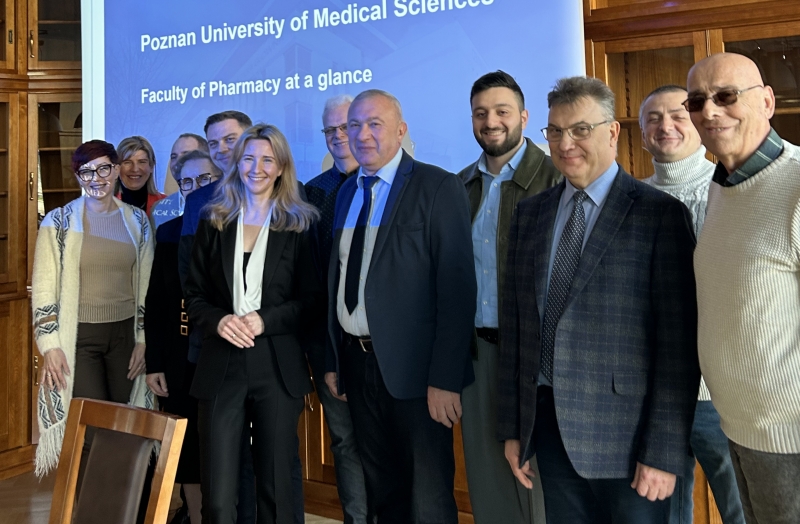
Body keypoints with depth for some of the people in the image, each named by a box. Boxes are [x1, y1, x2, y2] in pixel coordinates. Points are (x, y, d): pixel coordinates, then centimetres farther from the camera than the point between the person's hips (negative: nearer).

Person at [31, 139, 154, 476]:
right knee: (90, 434, -5)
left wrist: (143, 339, 6)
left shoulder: (136, 220, 7)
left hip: (125, 333, 3)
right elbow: (43, 288, -3)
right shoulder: (59, 221, -2)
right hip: (78, 336, -3)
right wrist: (50, 345, -9)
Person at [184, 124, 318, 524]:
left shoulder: (300, 226, 3)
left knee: (275, 486, 10)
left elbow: (311, 300, 0)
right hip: (221, 366, 2)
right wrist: (219, 321, -10)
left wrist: (264, 320, -15)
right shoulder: (213, 222, 10)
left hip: (278, 368, -1)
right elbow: (193, 295, 10)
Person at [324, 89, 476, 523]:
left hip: (413, 368, -6)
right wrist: (332, 361, 10)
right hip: (357, 363, 6)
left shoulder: (438, 187, -9)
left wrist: (445, 378, -19)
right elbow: (338, 281, 12)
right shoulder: (346, 193, 11)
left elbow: (457, 287, -15)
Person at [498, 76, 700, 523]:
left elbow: (678, 344, -11)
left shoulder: (661, 214, -8)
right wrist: (512, 426, 8)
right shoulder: (530, 213, 8)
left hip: (626, 433, -4)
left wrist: (664, 452, -12)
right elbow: (515, 324, 8)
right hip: (548, 427, 5)